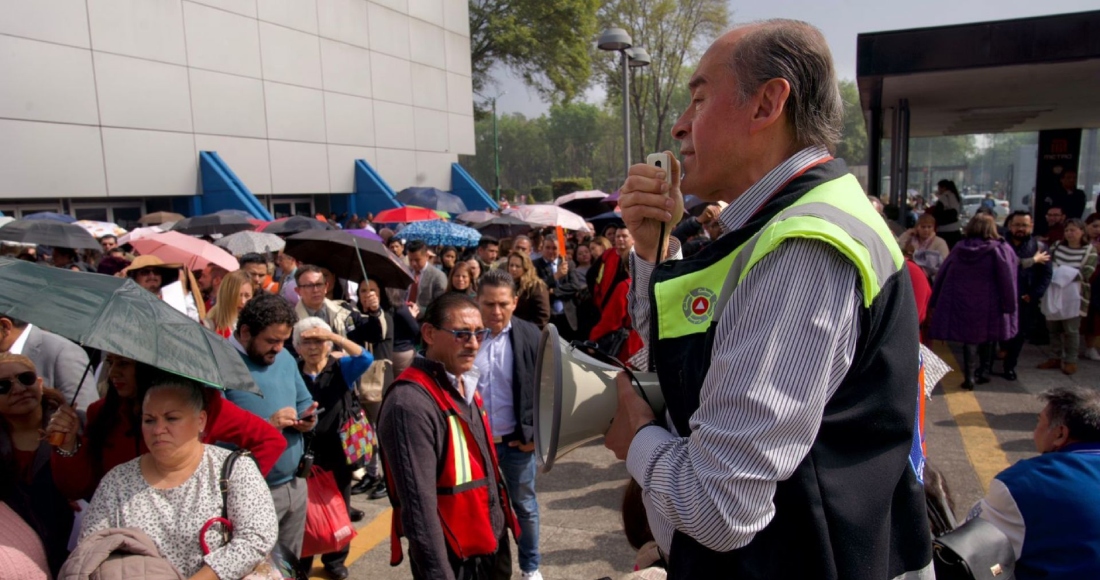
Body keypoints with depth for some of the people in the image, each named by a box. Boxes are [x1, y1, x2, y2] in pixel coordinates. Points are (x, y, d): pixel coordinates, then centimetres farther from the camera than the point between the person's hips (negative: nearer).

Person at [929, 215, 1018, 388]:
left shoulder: (958, 249, 5)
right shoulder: (1002, 250, -3)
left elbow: (942, 275, 6)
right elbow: (1007, 281, -9)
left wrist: (934, 302, 12)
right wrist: (1009, 307, -7)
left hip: (962, 304, 1)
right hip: (990, 307, -1)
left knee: (969, 339, 6)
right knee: (987, 338, 16)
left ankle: (969, 377, 1)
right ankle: (983, 372, 26)